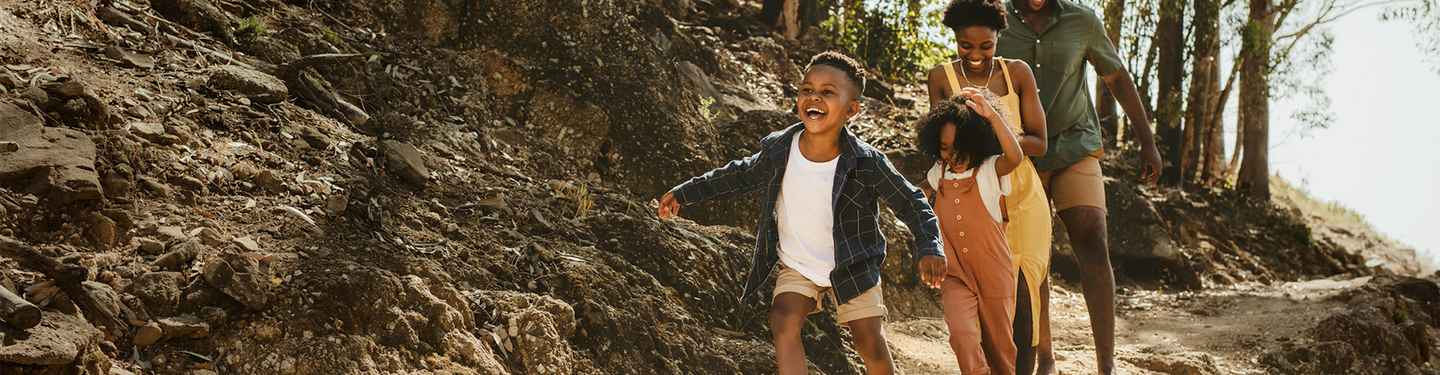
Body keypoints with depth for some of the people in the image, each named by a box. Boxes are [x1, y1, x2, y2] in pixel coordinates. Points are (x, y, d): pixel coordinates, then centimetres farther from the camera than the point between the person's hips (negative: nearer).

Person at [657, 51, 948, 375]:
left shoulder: (867, 163, -21)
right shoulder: (779, 151, -14)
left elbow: (911, 203, -10)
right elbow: (741, 176, 6)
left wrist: (929, 248, -24)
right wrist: (685, 192, 10)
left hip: (852, 266, -2)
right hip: (797, 266, 2)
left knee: (870, 343, -4)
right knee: (784, 320, -21)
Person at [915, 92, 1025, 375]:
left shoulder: (990, 169, -10)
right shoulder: (940, 172, 5)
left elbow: (1015, 157, -35)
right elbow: (922, 191, 30)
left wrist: (992, 116, -44)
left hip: (993, 273, -3)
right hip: (955, 274, 3)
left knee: (998, 341, 10)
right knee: (962, 332, -21)